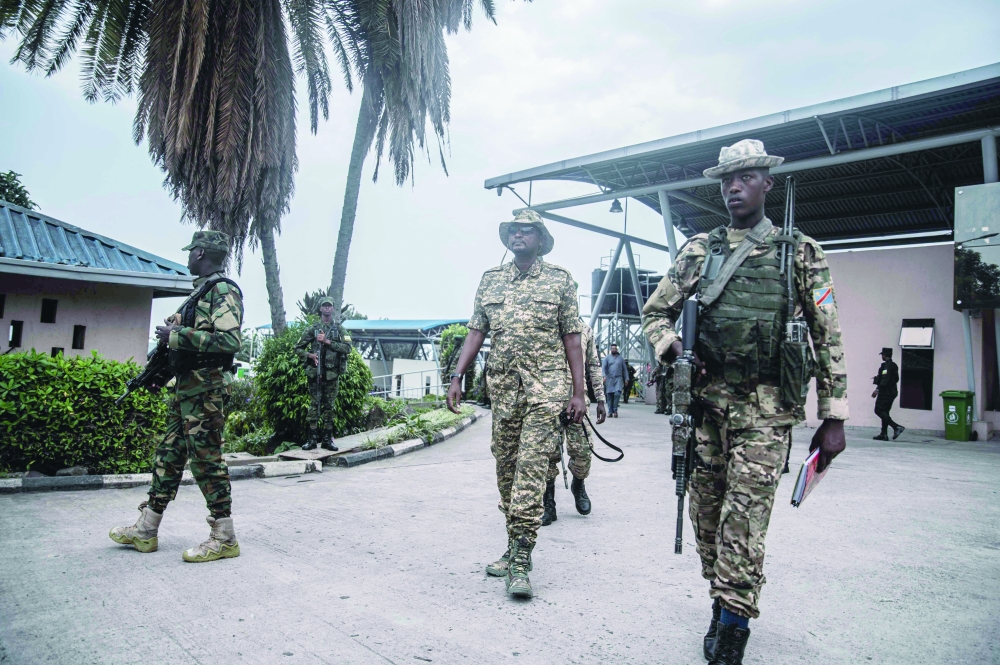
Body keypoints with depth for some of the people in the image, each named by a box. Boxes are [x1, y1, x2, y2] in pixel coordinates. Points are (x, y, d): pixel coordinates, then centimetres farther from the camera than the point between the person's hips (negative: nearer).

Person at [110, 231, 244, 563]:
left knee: (206, 460, -6)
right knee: (168, 456, 15)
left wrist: (176, 334, -19)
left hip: (205, 389, -10)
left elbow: (229, 339, -26)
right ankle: (145, 531, 26)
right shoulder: (202, 289, 19)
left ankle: (224, 539, 3)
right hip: (186, 387, 10)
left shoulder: (223, 290, -12)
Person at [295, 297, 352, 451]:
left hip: (332, 373, 1)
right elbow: (298, 348, 9)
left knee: (329, 406, 5)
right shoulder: (312, 328, 7)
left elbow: (347, 348, -6)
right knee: (314, 405, -1)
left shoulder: (339, 328, 7)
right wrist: (309, 355, -10)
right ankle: (313, 439, 3)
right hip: (315, 373, 0)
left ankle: (327, 439, 11)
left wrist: (327, 341, -12)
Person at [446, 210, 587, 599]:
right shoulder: (490, 280, 13)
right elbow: (476, 332, 12)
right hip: (502, 388, 4)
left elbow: (571, 338, 2)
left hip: (545, 388, -4)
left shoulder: (559, 280, 4)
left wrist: (578, 393, -3)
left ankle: (520, 562, -4)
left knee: (530, 472, -10)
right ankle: (514, 548, 24)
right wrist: (457, 378, 3)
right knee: (506, 471, 10)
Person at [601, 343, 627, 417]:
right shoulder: (607, 358, 9)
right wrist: (604, 376, -19)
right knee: (609, 395, 0)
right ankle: (610, 412, 6)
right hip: (609, 379, 0)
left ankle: (615, 410, -5)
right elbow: (603, 367, -4)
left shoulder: (621, 358, 15)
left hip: (618, 378, 0)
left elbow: (624, 369, 18)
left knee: (617, 393, -17)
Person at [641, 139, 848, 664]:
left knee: (744, 517, -7)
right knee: (705, 512, 8)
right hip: (705, 400, 3)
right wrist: (669, 345, -8)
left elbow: (827, 338, 4)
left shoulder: (801, 253, 6)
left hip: (765, 408, -3)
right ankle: (722, 607, 26)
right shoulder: (697, 251, 11)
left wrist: (833, 417, 0)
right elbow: (655, 312, 14)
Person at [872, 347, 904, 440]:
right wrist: (878, 378, 28)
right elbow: (896, 379, 21)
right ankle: (884, 434, 7)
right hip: (892, 392, 10)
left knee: (879, 410, -8)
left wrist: (877, 389, -22)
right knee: (884, 412, 10)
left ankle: (896, 427, -13)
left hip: (885, 392, -10)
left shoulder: (886, 365, -14)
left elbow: (885, 380, -22)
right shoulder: (894, 365, 15)